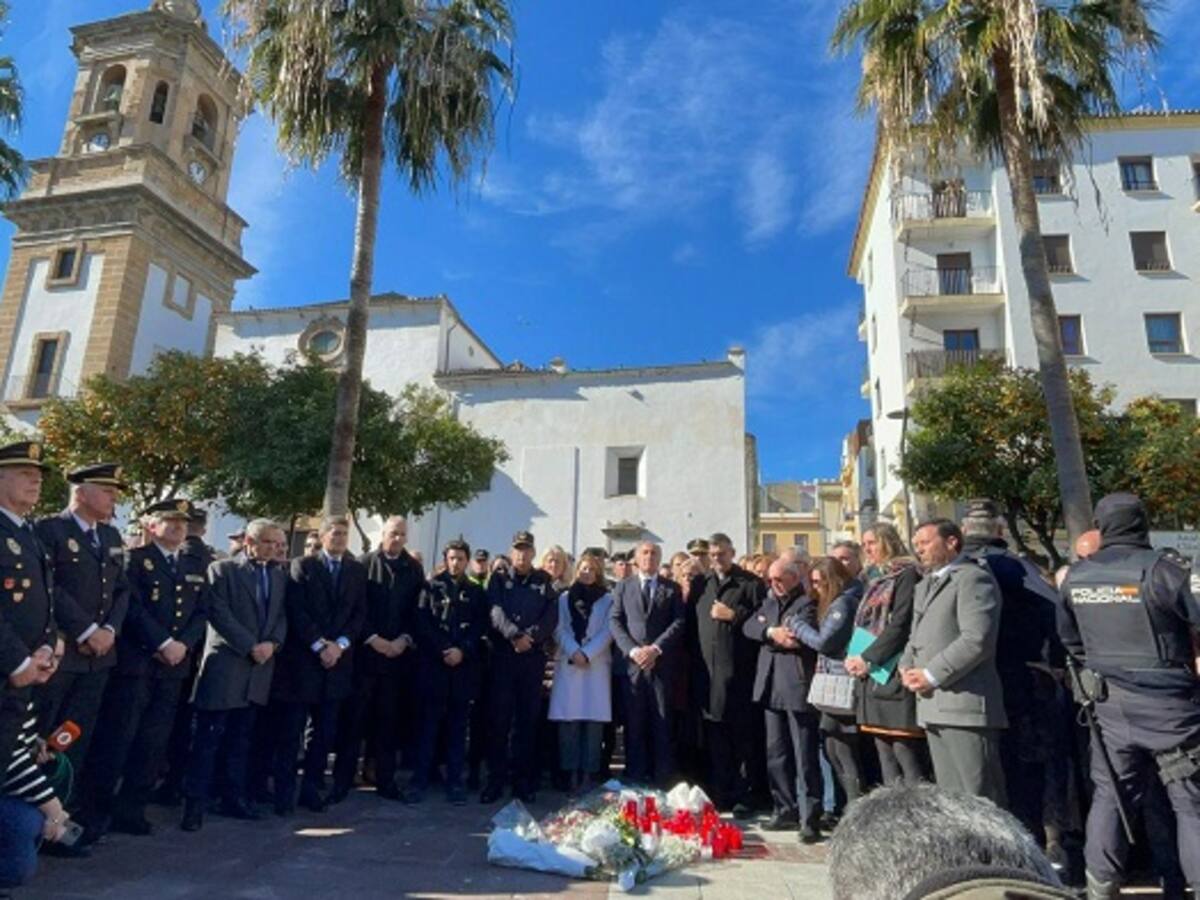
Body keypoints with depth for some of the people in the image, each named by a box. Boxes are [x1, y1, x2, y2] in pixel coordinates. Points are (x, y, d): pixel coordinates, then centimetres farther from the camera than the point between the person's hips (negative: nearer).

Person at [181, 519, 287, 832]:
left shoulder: (279, 576, 15)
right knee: (208, 738, -2)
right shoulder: (222, 569, -1)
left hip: (259, 668, 5)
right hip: (225, 664, -5)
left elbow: (282, 616, 11)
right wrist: (251, 647, -15)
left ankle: (234, 797, 20)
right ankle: (195, 802, 6)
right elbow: (219, 615, -11)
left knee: (241, 738, 12)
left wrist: (272, 643, -8)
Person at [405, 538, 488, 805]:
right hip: (434, 664, -1)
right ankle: (419, 780, 8)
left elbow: (480, 627, 3)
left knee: (458, 727, 5)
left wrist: (462, 650, -11)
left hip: (464, 666, 1)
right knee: (428, 724, 1)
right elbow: (423, 623, -1)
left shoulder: (476, 592, 12)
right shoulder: (432, 586, 7)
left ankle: (455, 782, 11)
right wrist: (443, 650, -10)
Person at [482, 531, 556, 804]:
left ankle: (523, 781, 12)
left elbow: (551, 617, -1)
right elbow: (496, 612, -6)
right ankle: (495, 780, 8)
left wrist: (530, 637, -16)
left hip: (533, 658, 1)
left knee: (527, 721, 4)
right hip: (503, 656, -1)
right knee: (499, 719, 0)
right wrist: (514, 635, -22)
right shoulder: (499, 581, 9)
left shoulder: (543, 583, 11)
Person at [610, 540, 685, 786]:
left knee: (662, 722, 1)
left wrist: (656, 648, -11)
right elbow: (614, 621, 3)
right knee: (634, 722, 3)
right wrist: (632, 650, -10)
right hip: (631, 662, 0)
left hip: (662, 663, 0)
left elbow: (678, 622, 1)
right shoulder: (623, 587, 12)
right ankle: (635, 778, 11)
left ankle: (662, 779, 8)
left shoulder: (672, 589, 11)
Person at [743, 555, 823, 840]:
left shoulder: (808, 603, -6)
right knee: (776, 754, 14)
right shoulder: (770, 601, 18)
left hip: (798, 686, -8)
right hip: (771, 686, 8)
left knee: (805, 757, -3)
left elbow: (798, 637, -20)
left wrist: (770, 638, -7)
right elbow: (749, 626, 4)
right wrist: (771, 631, -13)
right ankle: (786, 810, 25)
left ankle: (811, 817, 5)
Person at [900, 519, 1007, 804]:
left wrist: (932, 675, -16)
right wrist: (906, 667, 6)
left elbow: (977, 640, -18)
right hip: (933, 707, 9)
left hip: (965, 705, -9)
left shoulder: (973, 578, -7)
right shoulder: (925, 586, 23)